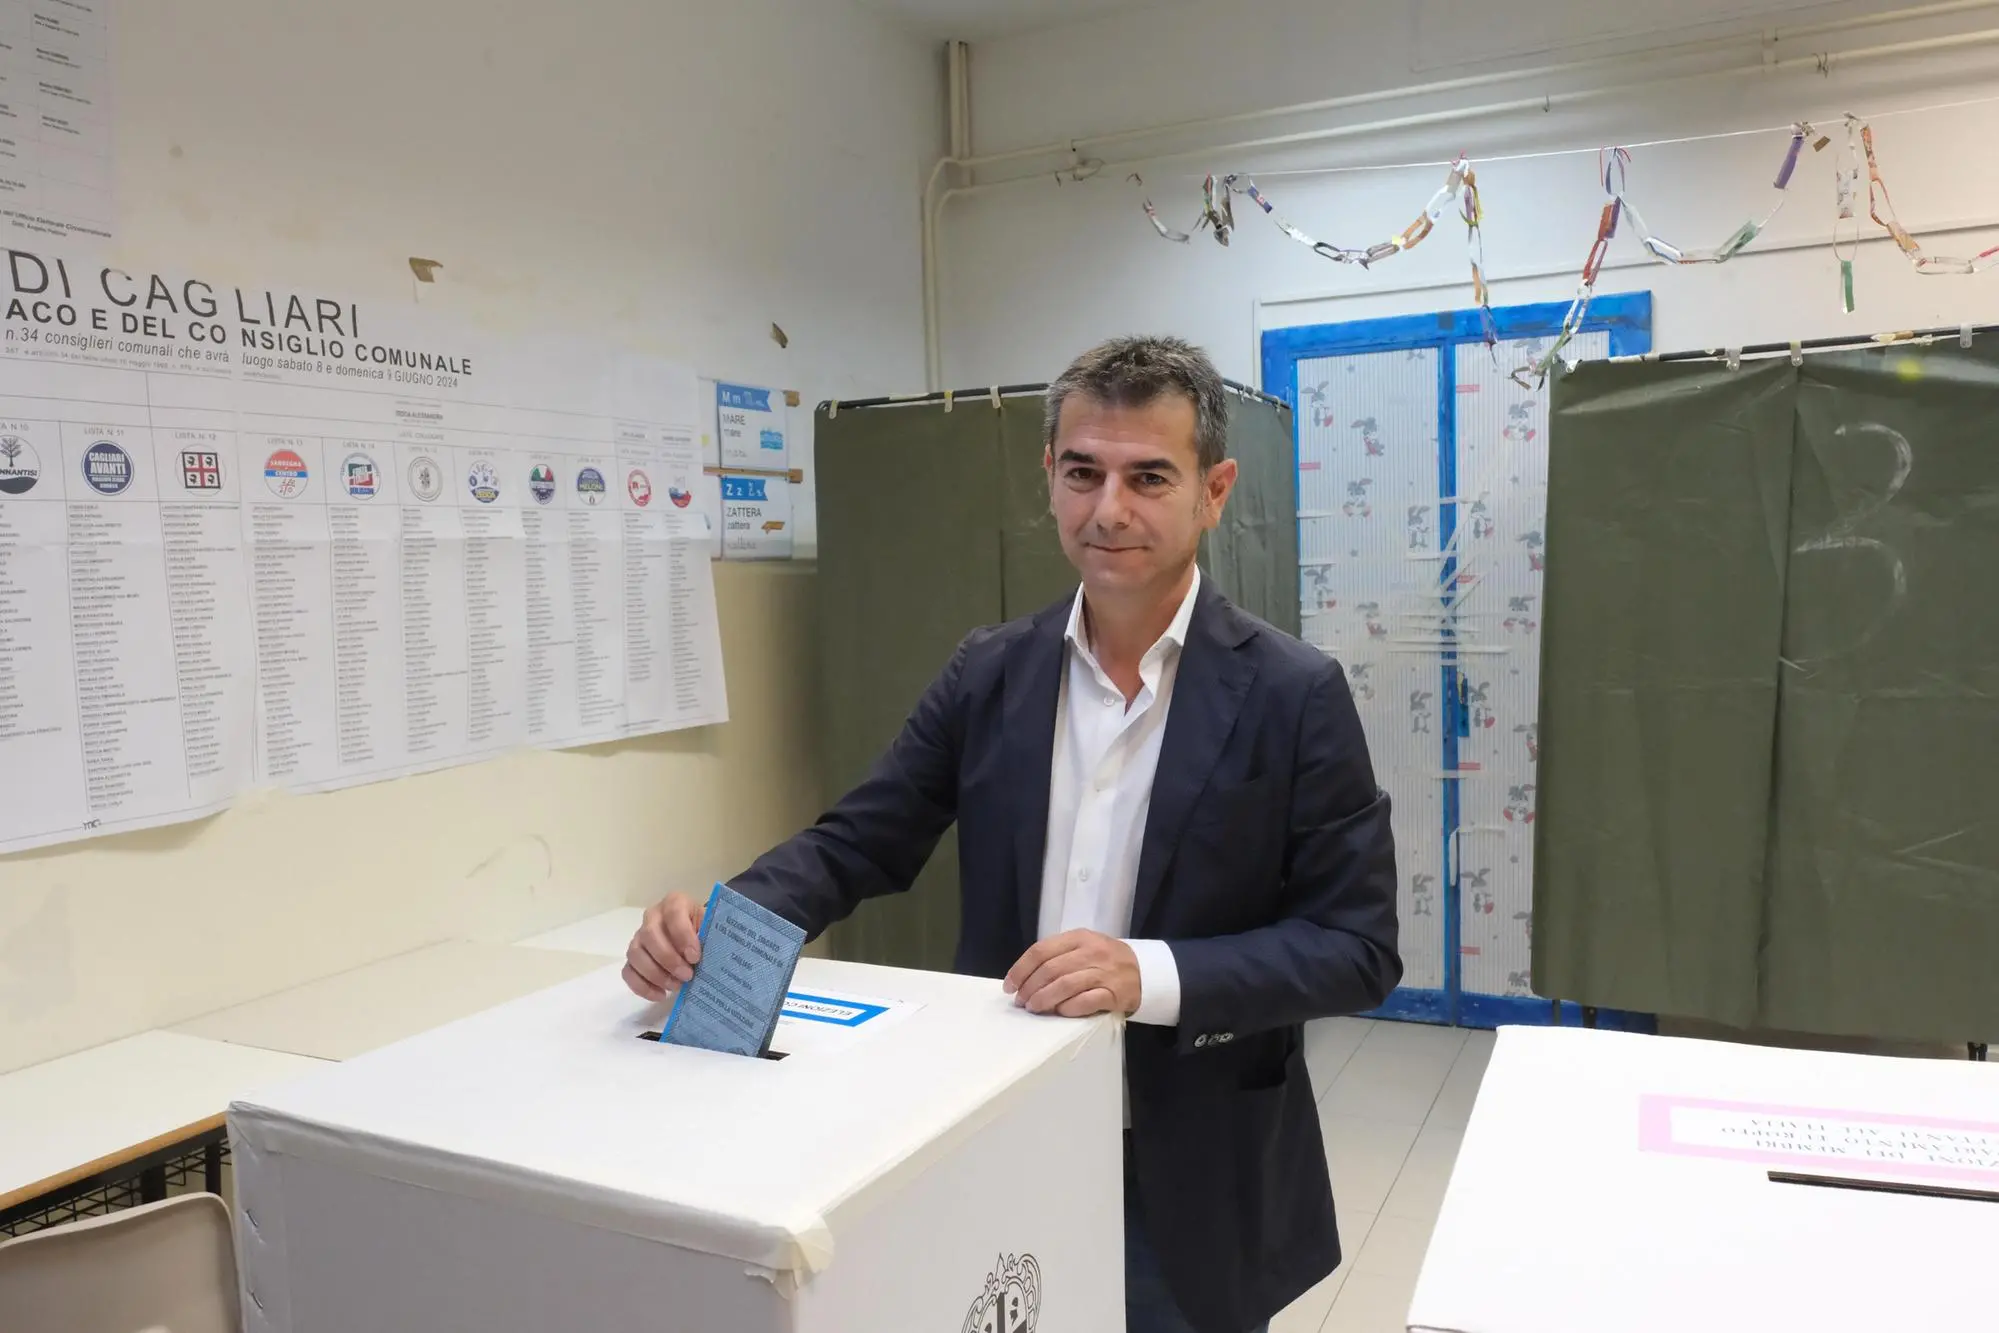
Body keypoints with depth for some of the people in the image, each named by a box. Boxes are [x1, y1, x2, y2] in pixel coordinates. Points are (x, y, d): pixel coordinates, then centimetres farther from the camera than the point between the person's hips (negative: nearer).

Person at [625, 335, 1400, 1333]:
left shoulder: (1294, 695, -12)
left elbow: (1357, 946, -12)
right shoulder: (989, 672, -1)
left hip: (1192, 1186, -2)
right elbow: (856, 843, 1)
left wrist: (1155, 975, -27)